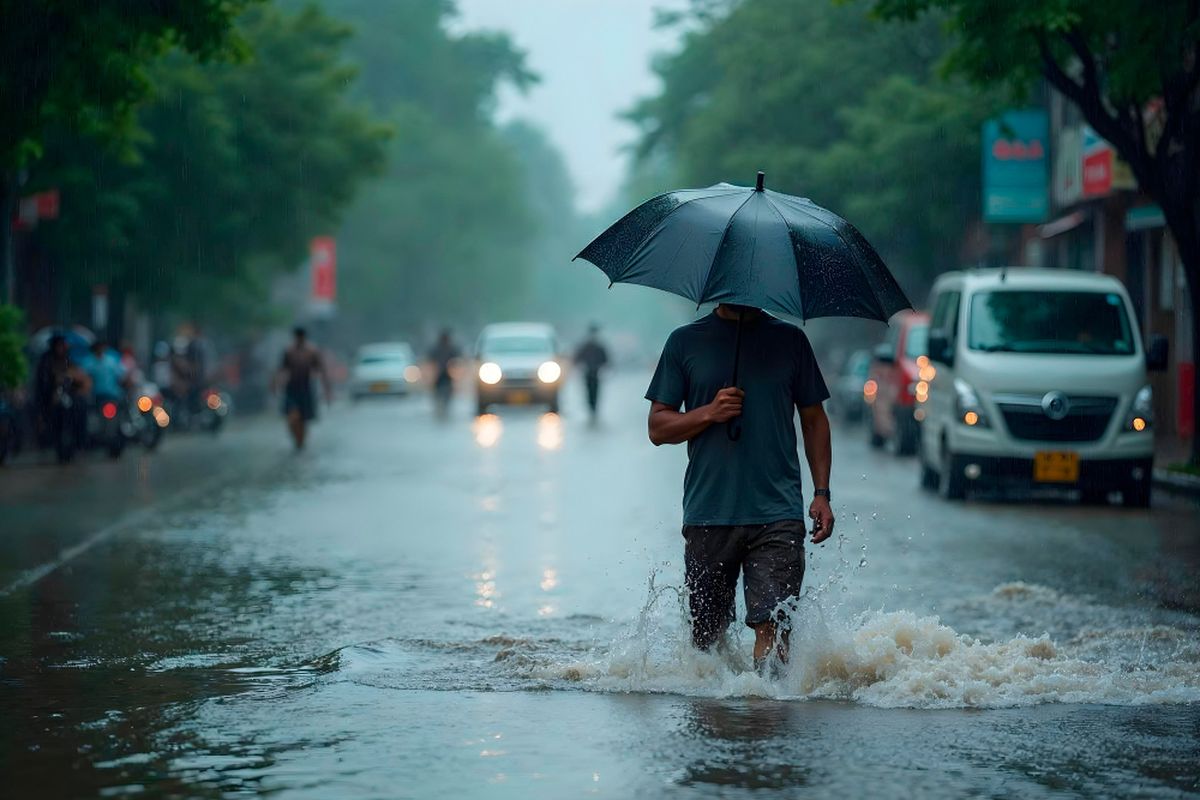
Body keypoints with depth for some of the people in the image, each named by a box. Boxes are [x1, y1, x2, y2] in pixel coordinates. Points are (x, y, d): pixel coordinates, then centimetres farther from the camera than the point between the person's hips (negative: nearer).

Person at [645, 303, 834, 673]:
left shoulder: (789, 340, 9)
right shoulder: (685, 342, 7)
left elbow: (814, 420, 14)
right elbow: (658, 427, 7)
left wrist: (822, 494, 5)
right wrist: (709, 413, -12)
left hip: (777, 514, -1)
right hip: (707, 514, 1)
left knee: (772, 625, -15)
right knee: (706, 636, 8)